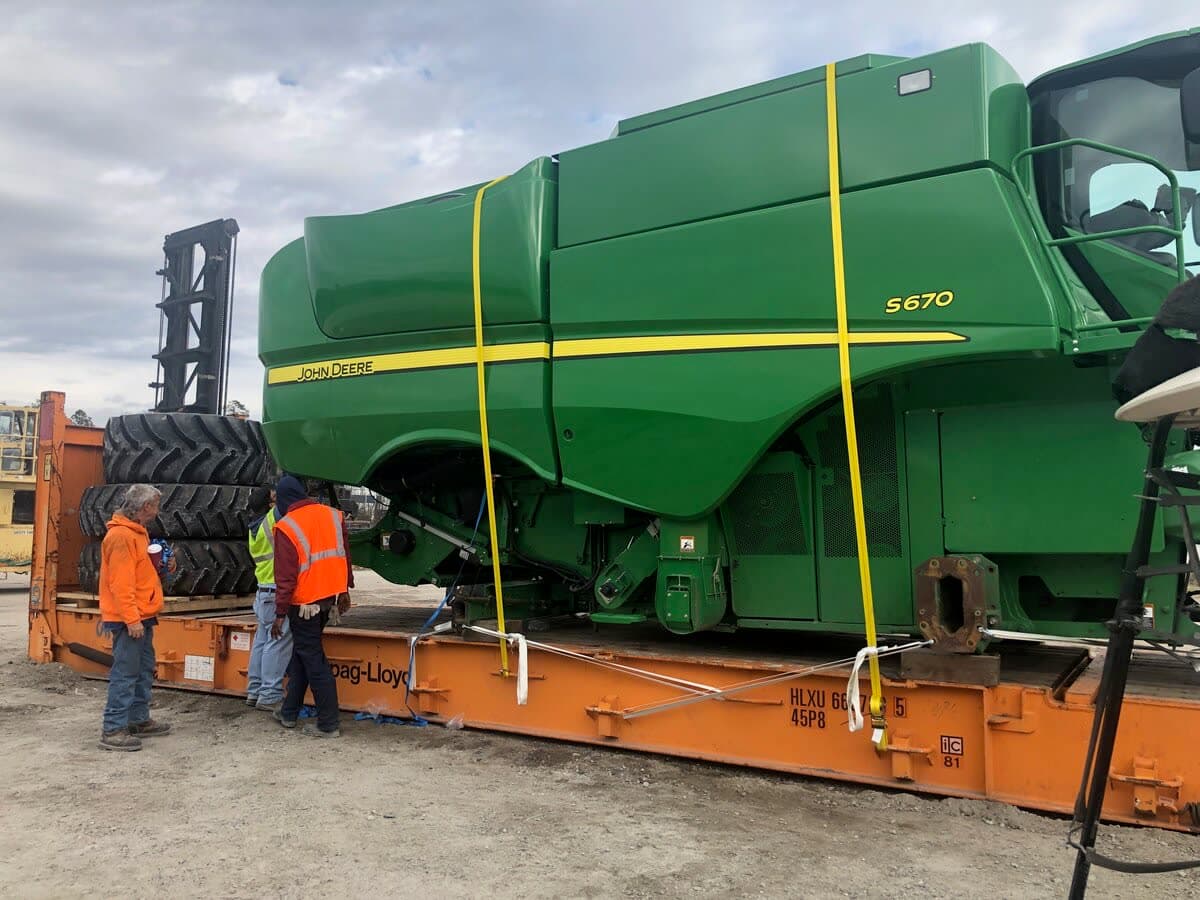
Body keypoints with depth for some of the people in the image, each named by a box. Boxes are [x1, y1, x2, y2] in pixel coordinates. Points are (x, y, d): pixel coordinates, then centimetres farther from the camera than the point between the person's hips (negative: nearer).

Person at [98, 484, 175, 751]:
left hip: (142, 615, 10)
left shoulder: (137, 532, 16)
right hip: (129, 618, -10)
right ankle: (113, 730, -3)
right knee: (125, 673, -8)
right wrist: (131, 618, -24)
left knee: (144, 670, 16)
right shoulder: (121, 535, -16)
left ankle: (139, 721, 25)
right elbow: (120, 582, -21)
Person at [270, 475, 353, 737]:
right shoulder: (333, 515, 5)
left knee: (313, 661, 0)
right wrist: (344, 589, 18)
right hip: (329, 596, 6)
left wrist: (280, 613, -8)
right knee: (302, 652, 19)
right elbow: (344, 555, 10)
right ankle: (288, 712, 29)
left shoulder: (286, 527, -12)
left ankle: (328, 725, 2)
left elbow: (285, 576, -13)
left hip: (305, 603, -6)